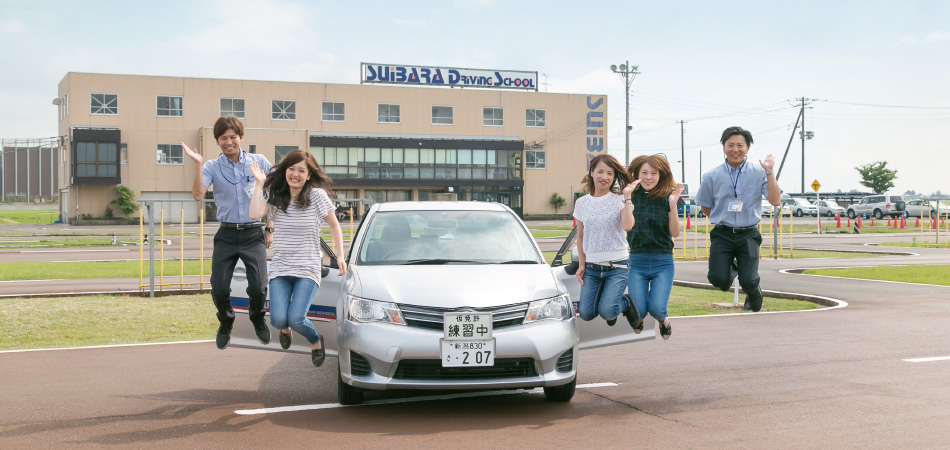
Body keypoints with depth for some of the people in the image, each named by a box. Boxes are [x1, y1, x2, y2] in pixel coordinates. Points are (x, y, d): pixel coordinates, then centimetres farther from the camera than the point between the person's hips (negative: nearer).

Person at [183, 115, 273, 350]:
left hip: (254, 234, -1)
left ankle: (257, 319, 24)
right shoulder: (212, 167, 3)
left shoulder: (259, 162, 3)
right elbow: (198, 194, -11)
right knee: (219, 289, -6)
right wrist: (197, 164, -19)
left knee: (258, 287, -12)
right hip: (226, 235, 1)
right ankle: (226, 323, 28)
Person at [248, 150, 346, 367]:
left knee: (296, 319, -19)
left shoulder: (317, 195, -3)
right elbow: (255, 214, -14)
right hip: (280, 269, 2)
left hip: (308, 270, -2)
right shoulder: (275, 196, 5)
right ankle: (285, 328, 26)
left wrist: (340, 256, 2)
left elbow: (334, 226, 6)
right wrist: (259, 184, -8)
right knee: (277, 320, -16)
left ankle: (316, 341, 16)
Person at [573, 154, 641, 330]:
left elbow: (627, 226, -22)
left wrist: (627, 197, -19)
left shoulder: (619, 200, -3)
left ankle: (625, 303, 15)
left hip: (616, 265, -3)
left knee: (606, 311, -21)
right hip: (591, 267, 4)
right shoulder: (582, 203, 7)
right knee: (586, 313, -8)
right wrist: (581, 265, 7)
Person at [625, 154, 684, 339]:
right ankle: (639, 319, 29)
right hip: (636, 261, 0)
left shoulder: (667, 198, -1)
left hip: (663, 262, 0)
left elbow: (675, 233, -4)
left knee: (656, 308, -14)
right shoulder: (630, 197, 0)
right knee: (639, 310, -9)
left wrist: (673, 206, -16)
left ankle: (663, 320, 23)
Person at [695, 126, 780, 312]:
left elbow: (775, 201, -9)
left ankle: (754, 292, 27)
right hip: (722, 234, 1)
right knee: (718, 279, -15)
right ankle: (731, 268, 24)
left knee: (748, 281, -13)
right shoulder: (712, 176, 2)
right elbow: (705, 207, 15)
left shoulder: (758, 173, 0)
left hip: (748, 235, -1)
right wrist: (724, 220, 10)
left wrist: (769, 173, -15)